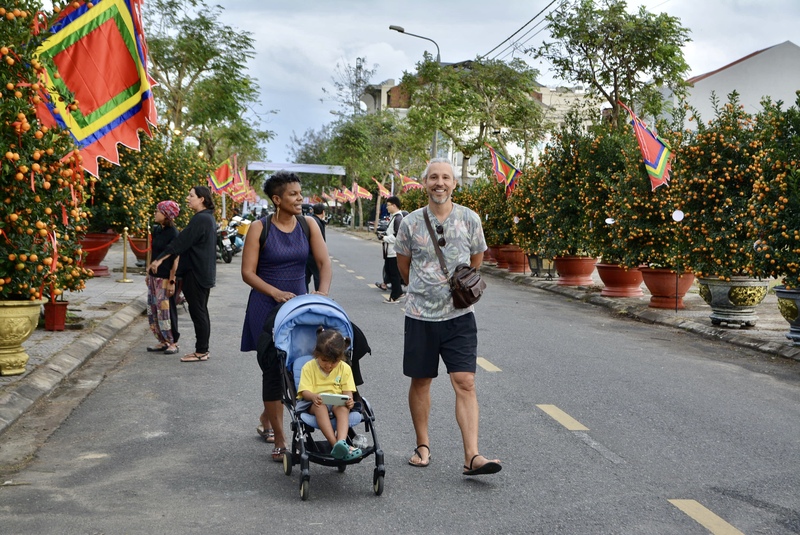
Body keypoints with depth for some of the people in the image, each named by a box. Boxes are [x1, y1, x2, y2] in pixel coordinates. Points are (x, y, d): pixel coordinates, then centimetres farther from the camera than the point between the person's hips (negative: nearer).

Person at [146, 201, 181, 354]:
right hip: (154, 277, 8)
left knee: (166, 310, -2)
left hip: (165, 278, -8)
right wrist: (148, 273, 18)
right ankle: (163, 341, 20)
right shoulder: (156, 230, 9)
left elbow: (175, 259, -16)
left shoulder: (173, 233, -14)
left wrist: (172, 281, -19)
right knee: (152, 310, 10)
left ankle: (173, 343, 9)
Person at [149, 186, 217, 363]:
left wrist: (159, 260, -15)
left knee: (197, 311, -4)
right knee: (201, 311, 13)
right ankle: (203, 349, 19)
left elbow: (180, 242, -19)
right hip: (205, 272, 10)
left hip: (196, 273, -10)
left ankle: (200, 352, 1)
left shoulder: (200, 219, -17)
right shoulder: (208, 218, 14)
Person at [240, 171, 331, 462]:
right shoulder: (259, 228, -7)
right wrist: (276, 293, -22)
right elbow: (248, 272, -8)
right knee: (274, 369, -3)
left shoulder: (308, 225, 2)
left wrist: (323, 291, -22)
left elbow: (324, 262, -4)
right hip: (266, 307, -4)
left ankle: (266, 418, 38)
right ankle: (279, 440, 7)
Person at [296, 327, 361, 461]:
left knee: (343, 408, -33)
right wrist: (314, 397, -31)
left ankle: (341, 441, -53)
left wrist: (349, 400, -23)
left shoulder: (345, 368, 6)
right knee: (320, 407, -37)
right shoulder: (309, 367, 0)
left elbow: (347, 390, 2)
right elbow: (304, 391, -7)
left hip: (337, 403, 2)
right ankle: (334, 443, -50)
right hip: (314, 403, -2)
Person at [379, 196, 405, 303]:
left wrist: (385, 238, -15)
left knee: (394, 274, -2)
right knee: (388, 270, 16)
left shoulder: (398, 218, -18)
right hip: (390, 251, 10)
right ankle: (399, 292, 24)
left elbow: (397, 236, -24)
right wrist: (385, 236, 9)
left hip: (395, 251, -10)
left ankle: (395, 297, 7)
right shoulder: (393, 217, 14)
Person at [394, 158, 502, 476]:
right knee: (420, 381, 11)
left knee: (465, 383, -8)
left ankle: (472, 456, -9)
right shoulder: (411, 223, -1)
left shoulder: (469, 219, 0)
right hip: (420, 315, 1)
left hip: (459, 315, -1)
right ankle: (423, 446, 27)